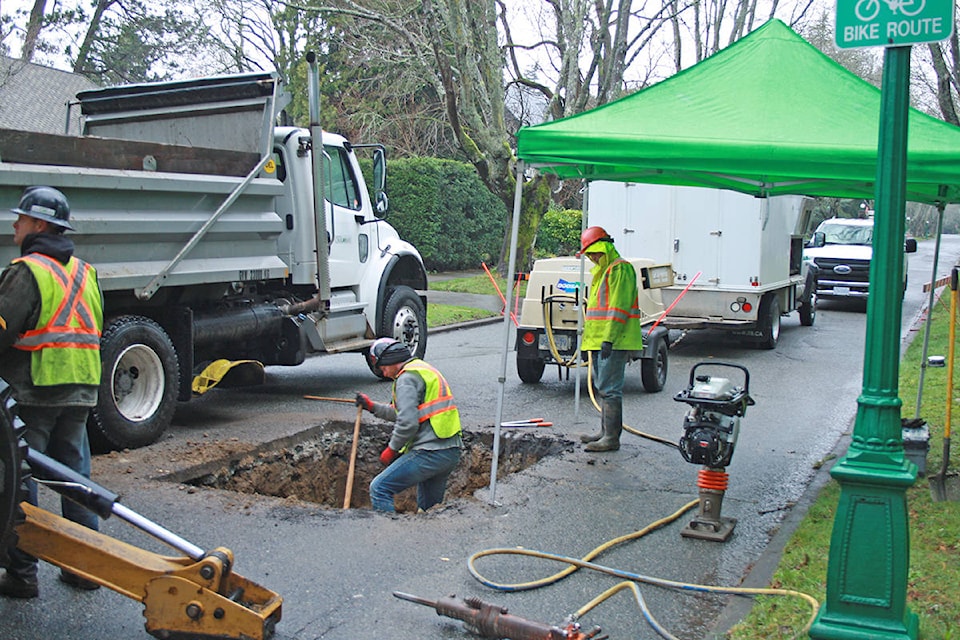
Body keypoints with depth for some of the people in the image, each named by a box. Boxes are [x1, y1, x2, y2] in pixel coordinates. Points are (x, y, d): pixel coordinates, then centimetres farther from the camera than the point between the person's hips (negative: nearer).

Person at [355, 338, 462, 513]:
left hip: (430, 452, -10)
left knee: (379, 488, -5)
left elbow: (408, 423, -20)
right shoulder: (425, 370, 22)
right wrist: (373, 407, 27)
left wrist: (392, 449, -6)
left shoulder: (407, 378, -10)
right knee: (429, 508, 19)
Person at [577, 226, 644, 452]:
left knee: (609, 389, -10)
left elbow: (619, 308, -19)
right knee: (603, 388, 15)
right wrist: (594, 339, 23)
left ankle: (612, 438, -8)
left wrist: (609, 339, -23)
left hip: (613, 342, -11)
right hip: (599, 341, 11)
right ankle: (605, 431, 23)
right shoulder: (602, 271, 21)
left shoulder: (620, 269, -12)